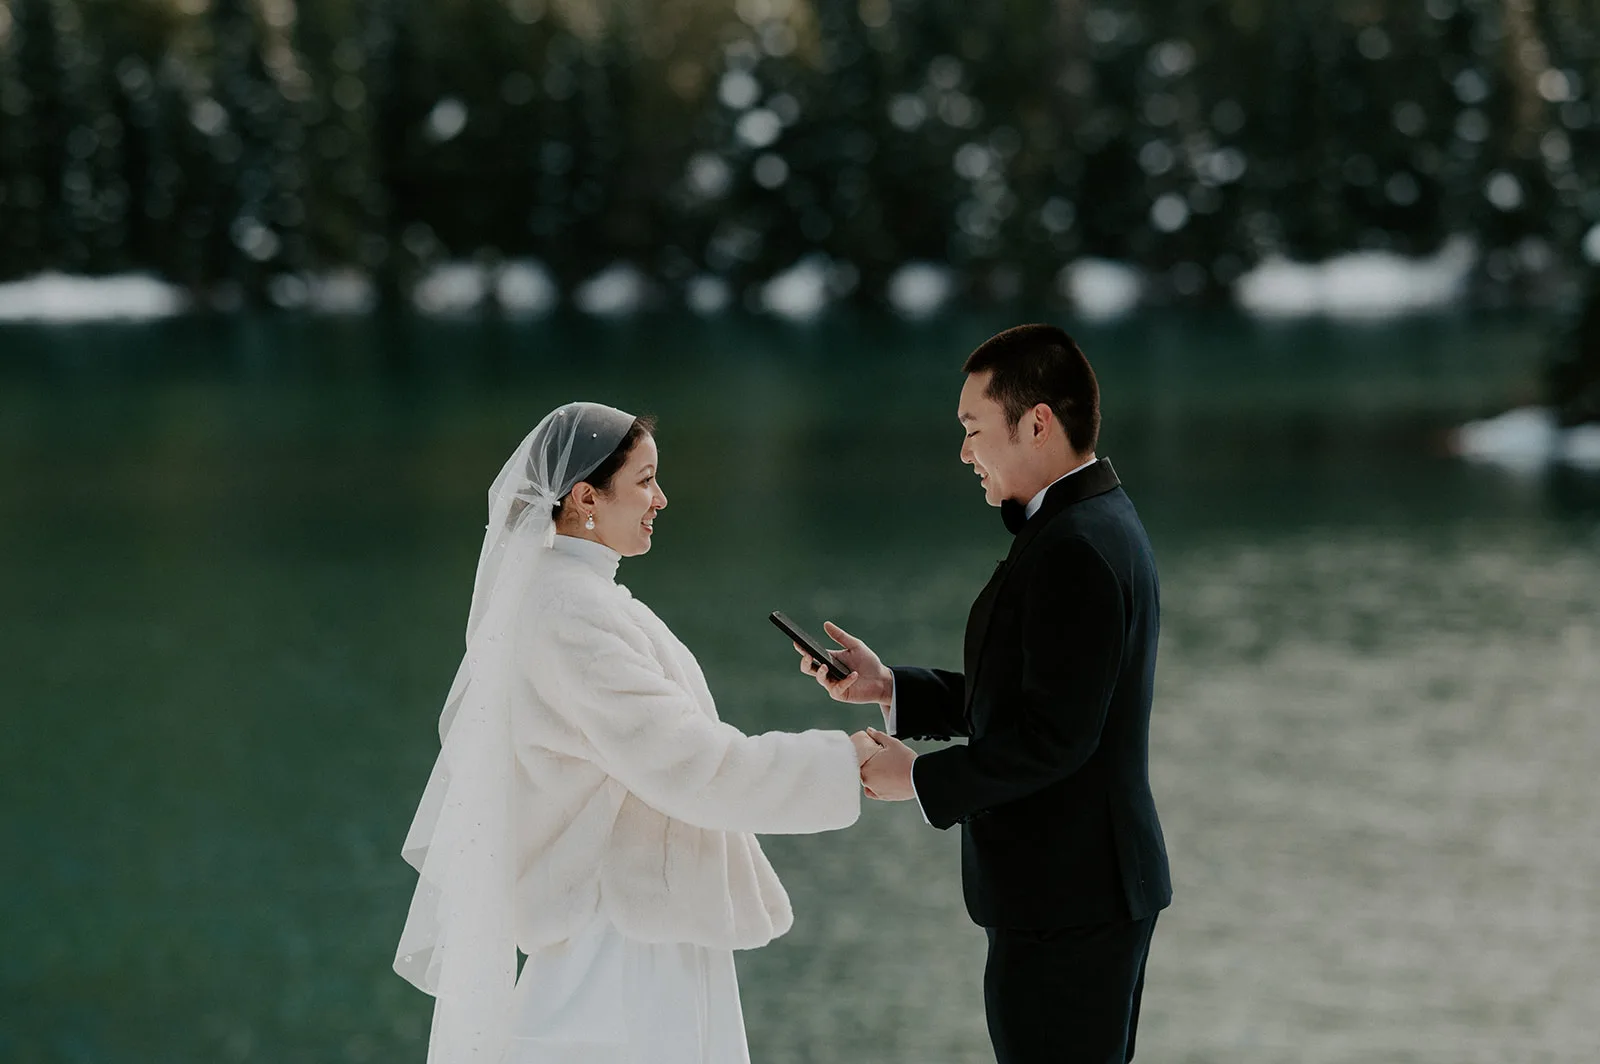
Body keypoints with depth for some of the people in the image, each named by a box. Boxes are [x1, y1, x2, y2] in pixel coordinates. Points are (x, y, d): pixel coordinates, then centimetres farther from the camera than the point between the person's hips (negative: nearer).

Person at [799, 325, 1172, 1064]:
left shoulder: (1074, 548, -21)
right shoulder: (1097, 523, 12)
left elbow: (1053, 735, -24)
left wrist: (921, 778, -13)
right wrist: (890, 688, 9)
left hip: (1065, 903, -11)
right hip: (1096, 891, 11)